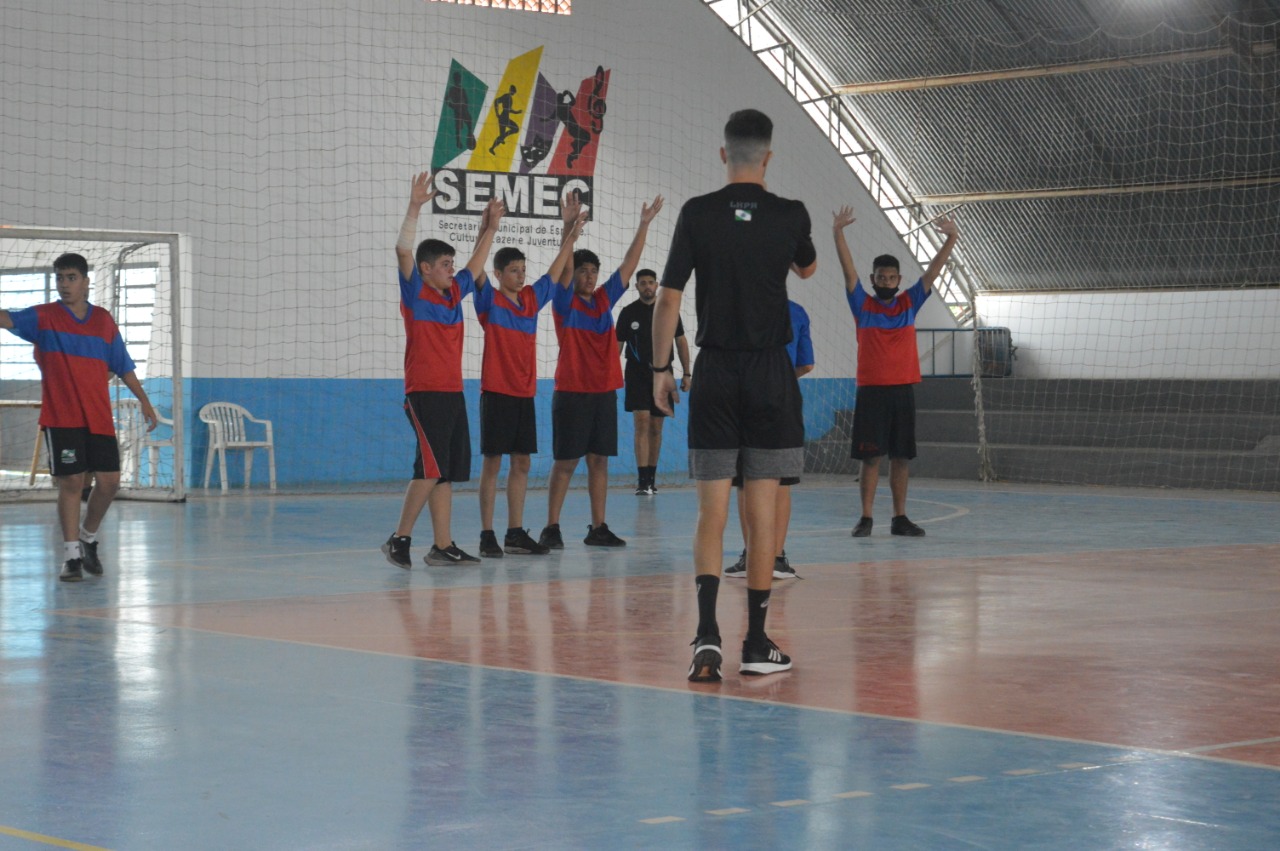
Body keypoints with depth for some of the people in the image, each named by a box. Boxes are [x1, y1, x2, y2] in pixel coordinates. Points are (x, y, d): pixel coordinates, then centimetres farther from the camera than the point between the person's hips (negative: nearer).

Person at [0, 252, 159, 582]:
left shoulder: (104, 320, 10)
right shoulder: (44, 317, 1)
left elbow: (123, 366, 16)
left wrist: (144, 401, 12)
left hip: (99, 418, 3)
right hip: (61, 418, -3)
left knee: (109, 481, 0)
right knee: (70, 482, -6)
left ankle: (88, 537, 24)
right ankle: (71, 555, 3)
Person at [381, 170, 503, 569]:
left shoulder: (454, 293, 14)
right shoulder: (415, 293, -4)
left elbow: (477, 263, 29)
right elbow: (403, 251, -17)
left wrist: (490, 226, 22)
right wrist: (415, 207, -24)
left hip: (453, 392, 8)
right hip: (424, 393, -8)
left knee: (447, 472, 7)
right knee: (431, 468, -15)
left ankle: (442, 546, 10)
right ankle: (399, 539, -7)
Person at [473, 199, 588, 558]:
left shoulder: (532, 299, 10)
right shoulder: (489, 300, -5)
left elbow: (556, 271, 17)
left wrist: (571, 234, 8)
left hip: (525, 393, 6)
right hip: (497, 392, -6)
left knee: (521, 463, 7)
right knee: (492, 462, -3)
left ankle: (516, 533, 13)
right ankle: (487, 535, 1)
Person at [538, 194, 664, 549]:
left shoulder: (604, 299, 10)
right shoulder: (565, 303, -3)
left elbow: (629, 265, 10)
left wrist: (644, 225, 5)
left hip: (604, 391, 5)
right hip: (572, 392, -5)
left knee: (599, 460, 6)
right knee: (565, 462, -3)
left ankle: (598, 528, 11)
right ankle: (551, 527, 2)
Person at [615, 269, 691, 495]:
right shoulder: (628, 312, 2)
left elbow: (681, 342, 8)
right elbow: (617, 345, 5)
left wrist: (686, 373, 3)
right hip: (637, 374, -2)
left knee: (656, 428, 7)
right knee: (642, 423, -13)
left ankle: (651, 478, 17)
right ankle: (642, 480, -15)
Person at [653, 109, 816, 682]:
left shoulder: (698, 214, -2)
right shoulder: (790, 215, -2)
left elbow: (668, 298, -2)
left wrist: (660, 368, 7)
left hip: (715, 373, 0)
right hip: (770, 376, 0)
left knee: (711, 513, 2)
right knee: (761, 515, 4)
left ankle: (707, 633, -14)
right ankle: (756, 645, 7)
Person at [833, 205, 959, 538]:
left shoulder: (910, 303, 10)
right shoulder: (863, 305, 3)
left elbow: (933, 272, 3)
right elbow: (848, 270, -7)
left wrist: (951, 238, -10)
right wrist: (838, 232, -19)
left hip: (903, 390, 2)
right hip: (871, 390, -2)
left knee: (901, 457, 5)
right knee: (870, 457, -2)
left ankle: (900, 518, 10)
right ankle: (866, 518, 3)